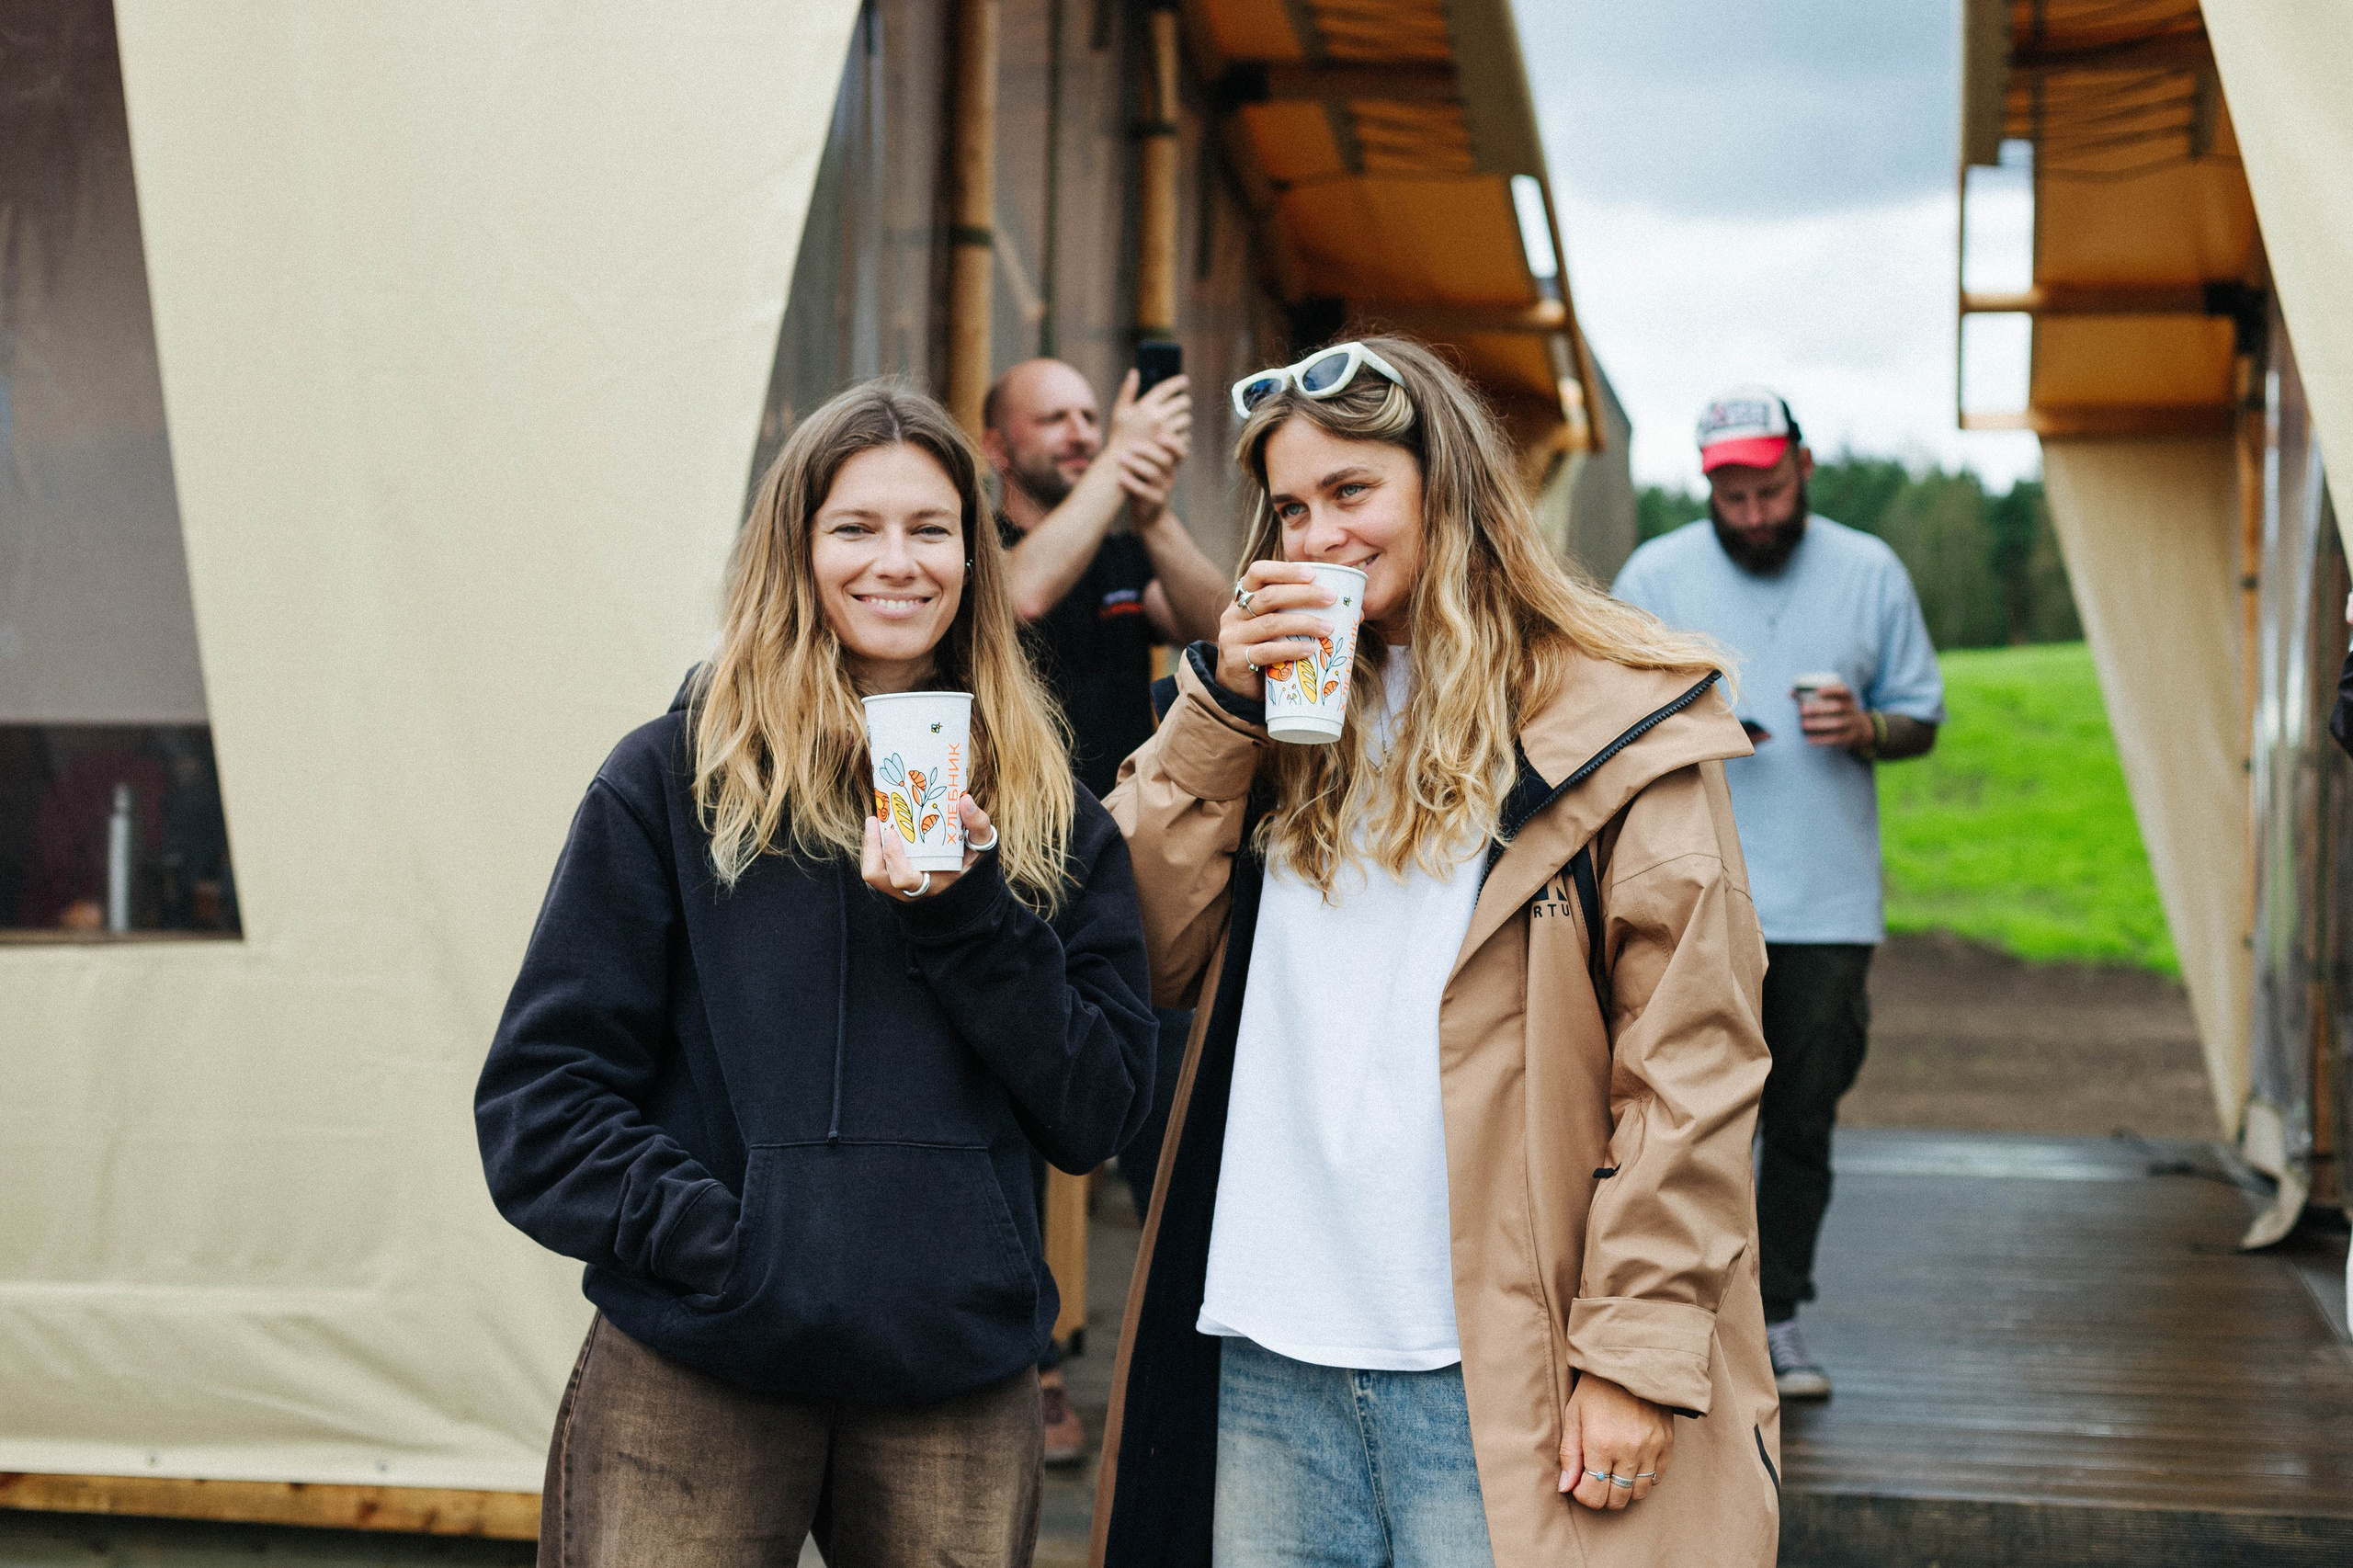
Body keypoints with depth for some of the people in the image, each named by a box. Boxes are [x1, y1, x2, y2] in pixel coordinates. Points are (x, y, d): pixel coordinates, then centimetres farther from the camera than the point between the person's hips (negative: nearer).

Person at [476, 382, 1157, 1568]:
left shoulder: (1049, 816, 10)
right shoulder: (672, 780, 2)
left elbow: (1093, 1116, 3)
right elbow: (541, 1096, -1)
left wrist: (969, 914, -9)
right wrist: (712, 1236, -13)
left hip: (957, 1392, 2)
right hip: (696, 1381, -2)